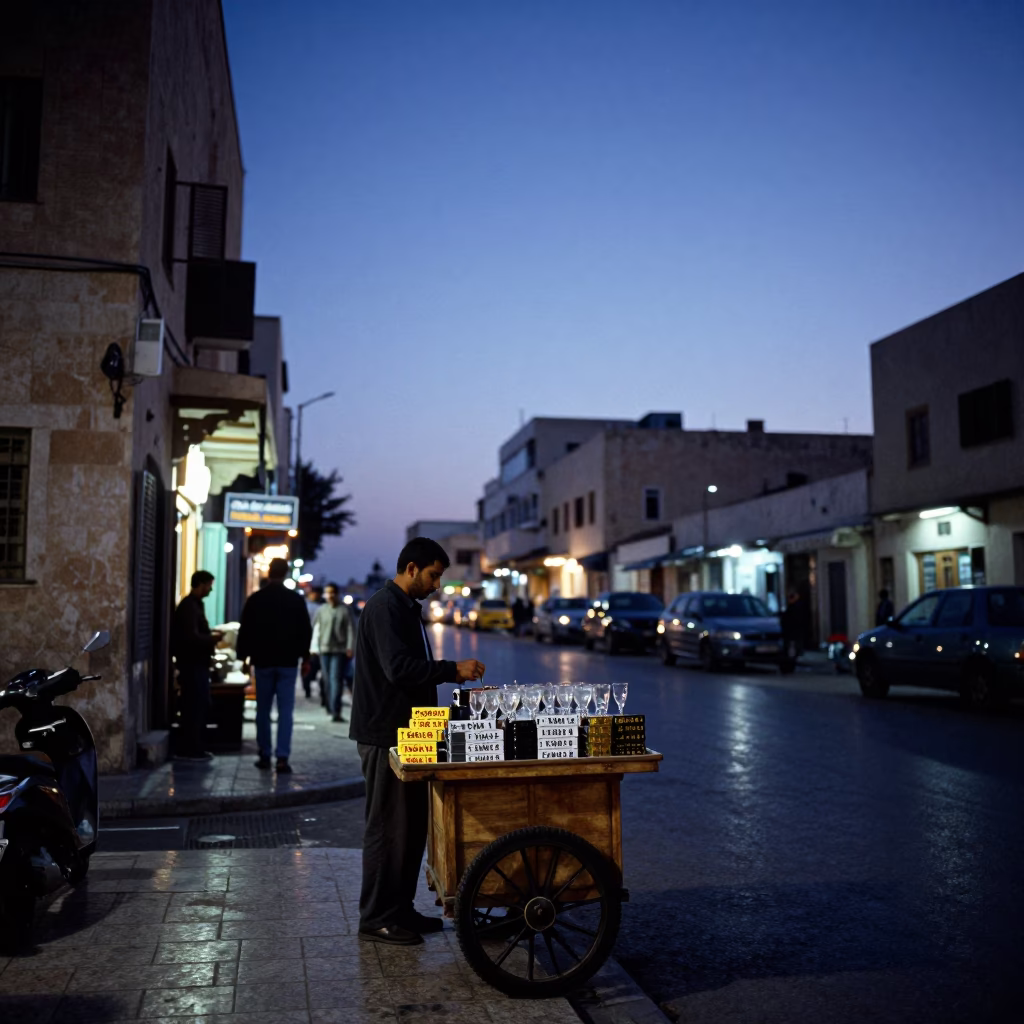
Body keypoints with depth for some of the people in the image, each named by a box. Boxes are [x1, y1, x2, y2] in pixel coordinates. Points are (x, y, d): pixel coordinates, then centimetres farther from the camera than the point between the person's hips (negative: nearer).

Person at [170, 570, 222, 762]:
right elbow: (191, 637, -24)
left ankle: (195, 747, 21)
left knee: (200, 706, 15)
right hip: (193, 663, -10)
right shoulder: (189, 606, -16)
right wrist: (212, 638, -14)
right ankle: (188, 750, -1)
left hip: (197, 663, 10)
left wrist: (210, 636, 9)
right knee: (194, 707, -6)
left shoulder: (194, 604, 16)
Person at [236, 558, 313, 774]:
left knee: (263, 710, 11)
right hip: (288, 661, -1)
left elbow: (245, 631, 2)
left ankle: (265, 755, 15)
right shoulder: (296, 599, -1)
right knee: (285, 711, -1)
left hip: (262, 661, 1)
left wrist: (243, 656, 11)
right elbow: (305, 631, 3)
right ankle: (282, 758, -9)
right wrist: (304, 655, 13)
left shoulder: (255, 599, -1)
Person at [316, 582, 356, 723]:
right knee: (328, 680, 9)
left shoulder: (344, 610, 0)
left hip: (340, 650, -4)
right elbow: (316, 628, 13)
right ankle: (331, 710, 21)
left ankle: (335, 711, -18)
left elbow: (351, 629, -2)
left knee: (336, 679, -12)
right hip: (325, 649, 4)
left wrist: (350, 648, -8)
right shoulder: (321, 610, 9)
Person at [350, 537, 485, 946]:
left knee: (412, 824, 14)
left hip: (405, 733, 10)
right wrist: (453, 669, -22)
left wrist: (453, 672, 13)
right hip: (384, 735, -10)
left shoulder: (406, 607, 16)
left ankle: (400, 909, 24)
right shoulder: (384, 608, -17)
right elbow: (399, 668, -27)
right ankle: (376, 919, 9)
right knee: (387, 828, -2)